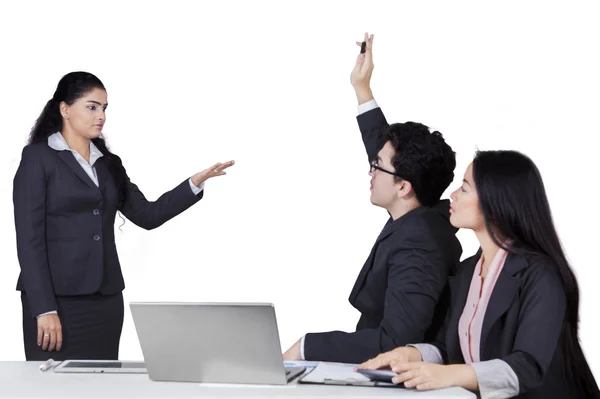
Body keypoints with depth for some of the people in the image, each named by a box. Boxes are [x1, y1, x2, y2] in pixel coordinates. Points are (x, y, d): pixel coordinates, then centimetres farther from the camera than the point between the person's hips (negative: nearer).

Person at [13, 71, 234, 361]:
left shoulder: (108, 163, 14)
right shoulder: (38, 158, -5)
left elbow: (147, 215, 11)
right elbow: (29, 238, -11)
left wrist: (197, 182, 0)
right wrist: (44, 309, -17)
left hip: (106, 299, 6)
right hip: (57, 299, -6)